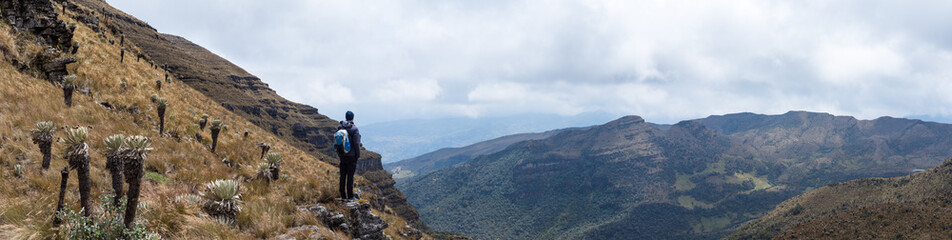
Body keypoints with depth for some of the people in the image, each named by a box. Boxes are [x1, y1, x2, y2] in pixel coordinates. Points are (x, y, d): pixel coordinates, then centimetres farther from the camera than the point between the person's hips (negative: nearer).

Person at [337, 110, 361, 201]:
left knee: (342, 175, 9)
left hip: (342, 155, 5)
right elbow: (356, 143, -15)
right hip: (351, 156, -5)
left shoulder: (339, 127, 3)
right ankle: (350, 195, 4)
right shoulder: (354, 129, -13)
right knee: (350, 176, 0)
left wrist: (339, 154, 17)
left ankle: (343, 195, 14)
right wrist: (358, 155, -4)